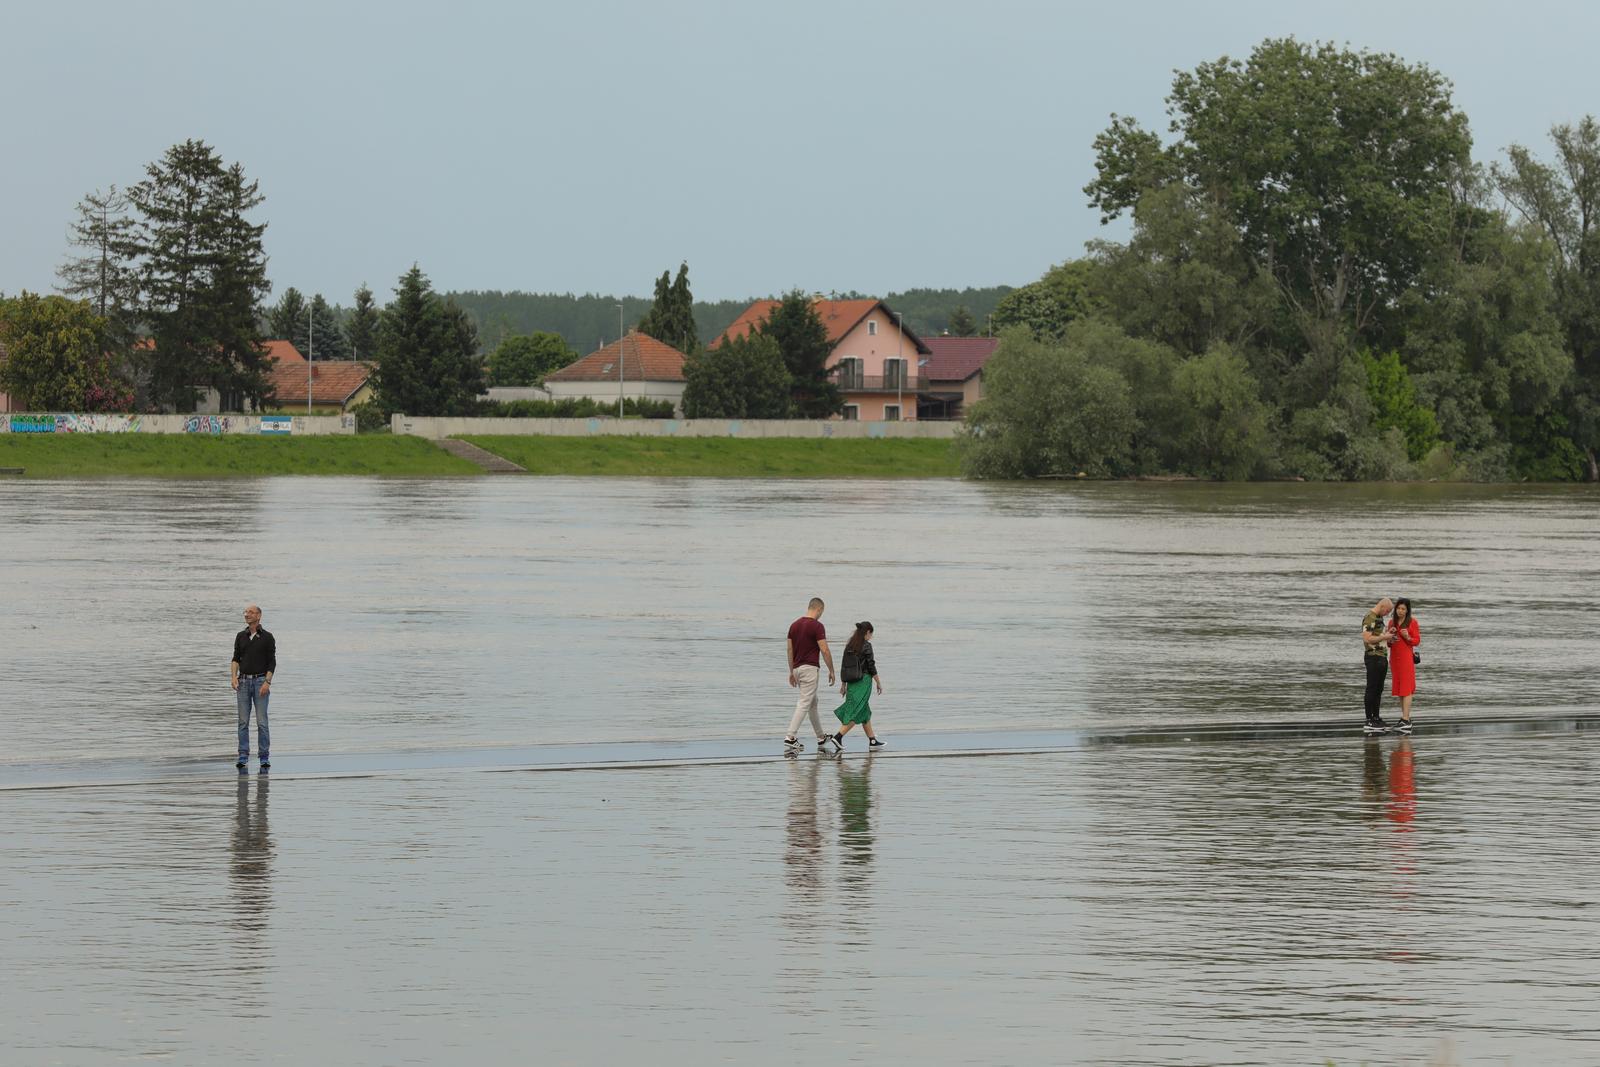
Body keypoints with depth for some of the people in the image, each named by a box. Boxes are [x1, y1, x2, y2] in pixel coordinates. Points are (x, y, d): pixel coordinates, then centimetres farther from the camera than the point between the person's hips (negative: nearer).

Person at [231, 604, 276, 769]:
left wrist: (267, 682, -13)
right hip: (244, 681, 3)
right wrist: (234, 677, -7)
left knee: (262, 721, -5)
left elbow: (272, 662, -2)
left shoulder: (267, 638, 0)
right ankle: (243, 757, 2)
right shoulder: (240, 637, 10)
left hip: (260, 681, -3)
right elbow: (236, 659, 9)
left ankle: (264, 757, -1)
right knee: (243, 721, 0)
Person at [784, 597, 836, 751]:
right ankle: (790, 738, -20)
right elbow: (824, 650, -14)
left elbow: (790, 650, 13)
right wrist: (831, 671, -4)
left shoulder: (794, 624, 10)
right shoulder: (816, 626, -12)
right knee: (804, 704, -10)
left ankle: (821, 738, 28)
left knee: (813, 703, 19)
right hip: (810, 668, -8)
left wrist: (792, 672, 19)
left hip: (797, 668, 8)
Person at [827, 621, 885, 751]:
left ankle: (872, 740, 21)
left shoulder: (849, 646, 9)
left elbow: (844, 666, 11)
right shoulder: (866, 646, -10)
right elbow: (871, 666, -11)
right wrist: (878, 683, -1)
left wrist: (844, 685, 16)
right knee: (856, 712, -7)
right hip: (863, 680, -7)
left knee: (865, 712, 16)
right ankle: (838, 737, -18)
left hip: (851, 682, 7)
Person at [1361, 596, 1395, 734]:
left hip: (1382, 657, 10)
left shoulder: (1379, 618, 16)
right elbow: (1367, 638, -23)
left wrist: (1388, 637, 9)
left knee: (1378, 690, 12)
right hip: (1373, 657, -10)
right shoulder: (1370, 618, -14)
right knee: (1372, 689, -7)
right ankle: (1369, 722, -6)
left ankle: (1376, 718, 17)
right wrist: (1384, 637, -15)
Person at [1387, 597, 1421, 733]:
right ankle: (1406, 718, 13)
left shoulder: (1412, 622, -4)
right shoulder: (1392, 622, 10)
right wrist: (1390, 640, -7)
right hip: (1394, 657, 6)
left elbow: (1417, 640, -2)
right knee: (1399, 689, 7)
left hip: (1406, 657, -6)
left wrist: (1408, 637, -21)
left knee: (1406, 689, -10)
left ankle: (1405, 721, -14)